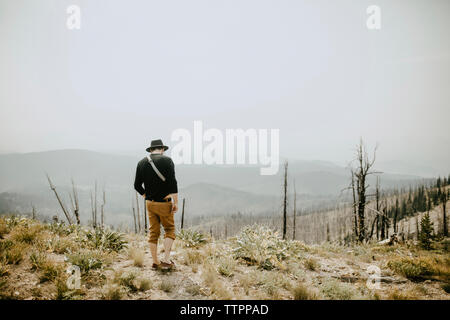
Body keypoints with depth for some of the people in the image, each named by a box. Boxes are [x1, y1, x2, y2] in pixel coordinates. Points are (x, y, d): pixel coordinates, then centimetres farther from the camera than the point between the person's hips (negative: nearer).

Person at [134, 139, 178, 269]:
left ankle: (155, 262, 19)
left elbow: (137, 185, 6)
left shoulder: (141, 163, 5)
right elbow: (172, 183, -17)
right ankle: (166, 260, -1)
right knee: (169, 230, 8)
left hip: (150, 203, 5)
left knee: (153, 232, 12)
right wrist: (175, 202, -14)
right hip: (164, 203, -4)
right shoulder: (167, 160, -9)